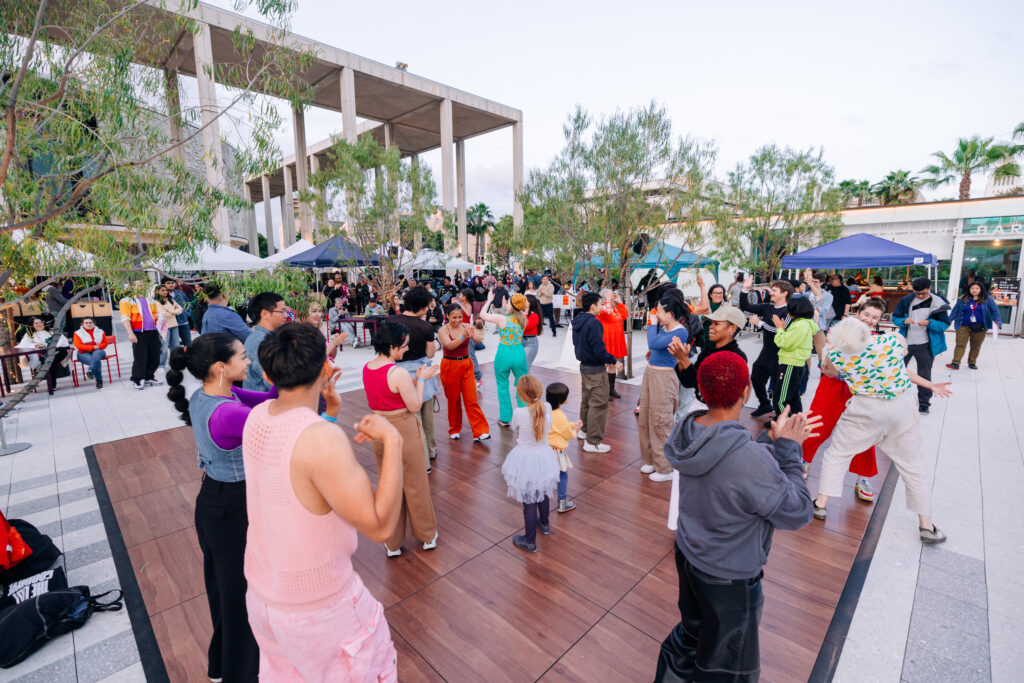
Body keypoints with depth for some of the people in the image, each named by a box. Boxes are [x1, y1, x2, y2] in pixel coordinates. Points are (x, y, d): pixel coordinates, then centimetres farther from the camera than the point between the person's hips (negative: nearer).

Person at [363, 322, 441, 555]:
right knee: (416, 485, 13)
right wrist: (421, 380, -8)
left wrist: (416, 379, 5)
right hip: (404, 433, -6)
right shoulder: (398, 373, -26)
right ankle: (428, 536, 34)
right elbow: (415, 406, -18)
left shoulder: (367, 368, -1)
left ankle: (392, 543, 34)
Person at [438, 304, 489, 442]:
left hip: (466, 365, 2)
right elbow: (449, 345, -30)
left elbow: (480, 337, -23)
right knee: (453, 400, 9)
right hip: (450, 367, -2)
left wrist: (473, 335, -46)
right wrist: (463, 337, -47)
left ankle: (480, 432, 3)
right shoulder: (443, 330, -11)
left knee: (471, 400, 0)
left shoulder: (467, 326, -5)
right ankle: (454, 430, 27)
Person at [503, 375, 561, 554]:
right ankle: (545, 524, 52)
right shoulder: (547, 408, -14)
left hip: (526, 459, -5)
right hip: (544, 457, 5)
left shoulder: (518, 413, -24)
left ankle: (530, 541, 25)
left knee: (529, 501, 10)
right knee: (543, 493, 28)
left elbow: (515, 433, -4)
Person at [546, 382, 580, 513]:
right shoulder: (559, 416, -26)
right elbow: (568, 434, -13)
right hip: (555, 451, -8)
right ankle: (563, 502, 18)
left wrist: (573, 424, 10)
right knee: (562, 475, 10)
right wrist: (575, 430, 6)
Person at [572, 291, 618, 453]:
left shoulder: (578, 321, 7)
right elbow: (599, 349, -25)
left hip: (584, 365, 10)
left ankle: (584, 430, 38)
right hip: (596, 369, -10)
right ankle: (593, 442, 3)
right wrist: (612, 361, -10)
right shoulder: (593, 323, -21)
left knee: (586, 400, 23)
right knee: (598, 405, -2)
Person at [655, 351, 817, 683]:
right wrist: (788, 450, -14)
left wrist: (772, 441, -3)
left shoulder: (688, 431, -13)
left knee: (689, 636, 32)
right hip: (728, 579, -7)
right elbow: (798, 514, -21)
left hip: (688, 555, 7)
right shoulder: (750, 458, -36)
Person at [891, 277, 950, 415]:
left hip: (925, 345, -2)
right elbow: (895, 317, 3)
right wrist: (904, 321, -18)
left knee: (924, 374, 6)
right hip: (905, 343, 2)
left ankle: (924, 404, 19)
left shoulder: (938, 303, -6)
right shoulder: (906, 300, -3)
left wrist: (929, 323, -24)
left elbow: (945, 324, -5)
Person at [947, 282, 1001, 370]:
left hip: (979, 328, 1)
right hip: (964, 326, -1)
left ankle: (972, 363, 23)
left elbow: (995, 311, 2)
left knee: (976, 347, 10)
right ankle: (955, 363, -12)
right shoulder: (963, 299, 3)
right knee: (960, 345, -7)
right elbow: (955, 311, 5)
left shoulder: (987, 300, 3)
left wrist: (997, 322, -13)